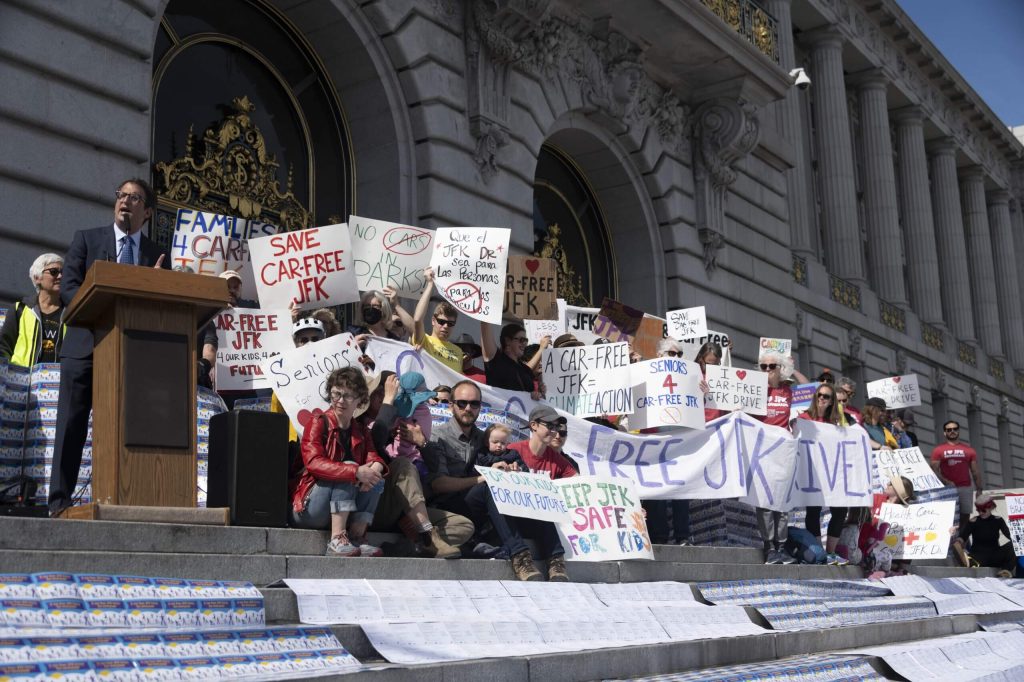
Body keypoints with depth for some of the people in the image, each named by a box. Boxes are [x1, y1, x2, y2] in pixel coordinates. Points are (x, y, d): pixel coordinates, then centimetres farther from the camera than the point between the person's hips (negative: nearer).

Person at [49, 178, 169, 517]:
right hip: (85, 347, -1)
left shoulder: (158, 256, 13)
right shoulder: (86, 239, 9)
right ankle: (59, 501, 2)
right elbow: (67, 288, -1)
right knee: (71, 425, -2)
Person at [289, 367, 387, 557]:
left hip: (344, 511, 5)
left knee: (376, 481, -16)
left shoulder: (360, 431, 14)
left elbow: (373, 457, -2)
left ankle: (357, 539, -22)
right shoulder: (318, 422, -5)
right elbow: (313, 462, -21)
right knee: (348, 467, -26)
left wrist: (376, 467, -29)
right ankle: (337, 540, -33)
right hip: (306, 509, -5)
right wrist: (356, 472, -32)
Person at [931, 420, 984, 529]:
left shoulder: (968, 449, 13)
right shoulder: (938, 450, 7)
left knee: (965, 517, 1)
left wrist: (979, 489, 2)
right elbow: (934, 470, 0)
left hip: (965, 488, 2)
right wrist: (946, 482, -15)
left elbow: (975, 471, 11)